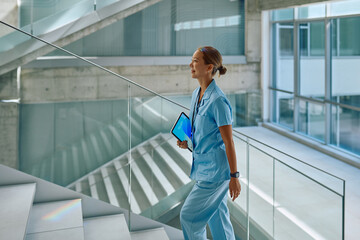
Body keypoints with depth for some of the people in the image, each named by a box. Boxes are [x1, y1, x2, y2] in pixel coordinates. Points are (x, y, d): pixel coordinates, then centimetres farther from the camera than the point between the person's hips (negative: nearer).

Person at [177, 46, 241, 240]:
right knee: (217, 217, 17)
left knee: (189, 215, -2)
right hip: (203, 166, 9)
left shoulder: (218, 101, -20)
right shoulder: (196, 95, 7)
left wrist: (234, 177, -15)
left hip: (215, 168, -9)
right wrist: (186, 142, 0)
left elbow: (228, 141, -17)